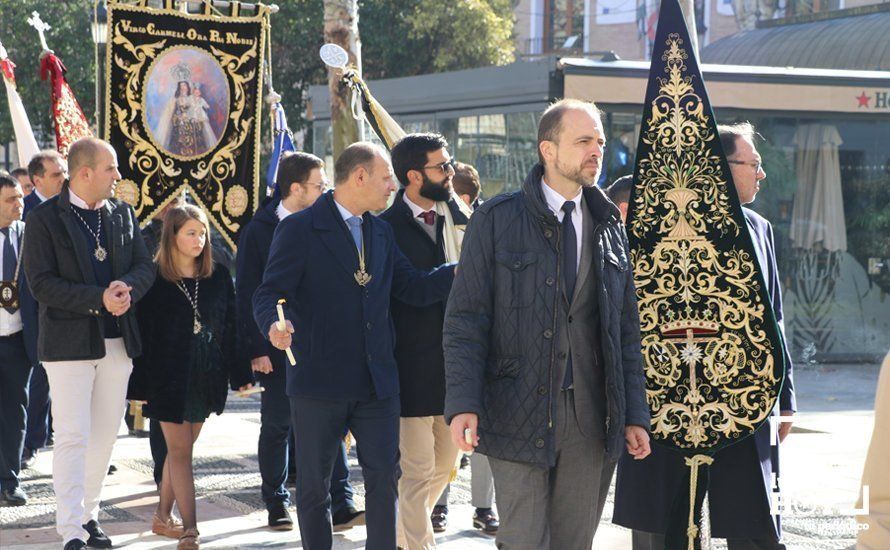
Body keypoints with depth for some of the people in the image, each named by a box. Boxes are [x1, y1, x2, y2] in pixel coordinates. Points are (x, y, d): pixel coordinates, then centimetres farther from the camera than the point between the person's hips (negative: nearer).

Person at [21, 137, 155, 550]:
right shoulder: (44, 219, -6)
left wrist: (126, 287, -16)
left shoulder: (122, 214, 10)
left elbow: (145, 267, 8)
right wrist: (99, 299, -21)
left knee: (105, 435, 12)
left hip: (118, 341, 6)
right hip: (70, 342, -6)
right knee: (72, 437, -7)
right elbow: (41, 282, -14)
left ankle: (88, 514, 25)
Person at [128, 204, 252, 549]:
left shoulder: (218, 277, 4)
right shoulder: (154, 279, -7)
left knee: (180, 448, 13)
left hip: (205, 378, 4)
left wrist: (239, 374, 5)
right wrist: (140, 386, -9)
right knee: (180, 450, -3)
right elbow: (142, 333, -7)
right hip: (168, 378, -4)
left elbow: (230, 328, 8)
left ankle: (163, 516, 26)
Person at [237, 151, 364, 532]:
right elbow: (247, 294, -5)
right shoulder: (259, 231, -5)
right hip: (278, 349, -3)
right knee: (277, 426, 6)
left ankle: (341, 505, -2)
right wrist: (256, 349, -10)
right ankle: (277, 505, 18)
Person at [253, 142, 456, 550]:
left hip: (376, 381, 5)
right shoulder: (299, 229, -7)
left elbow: (414, 289, 9)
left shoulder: (381, 232, 13)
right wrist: (275, 325, -33)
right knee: (314, 485, 6)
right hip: (318, 380, -5)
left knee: (385, 478, 3)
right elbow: (269, 295, -11)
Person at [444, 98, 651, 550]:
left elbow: (627, 329, 14)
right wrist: (462, 404, -15)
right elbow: (465, 320, -5)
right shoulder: (496, 220, -1)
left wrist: (634, 414, 9)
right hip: (519, 418, -4)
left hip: (592, 422, 4)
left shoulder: (609, 227, 12)